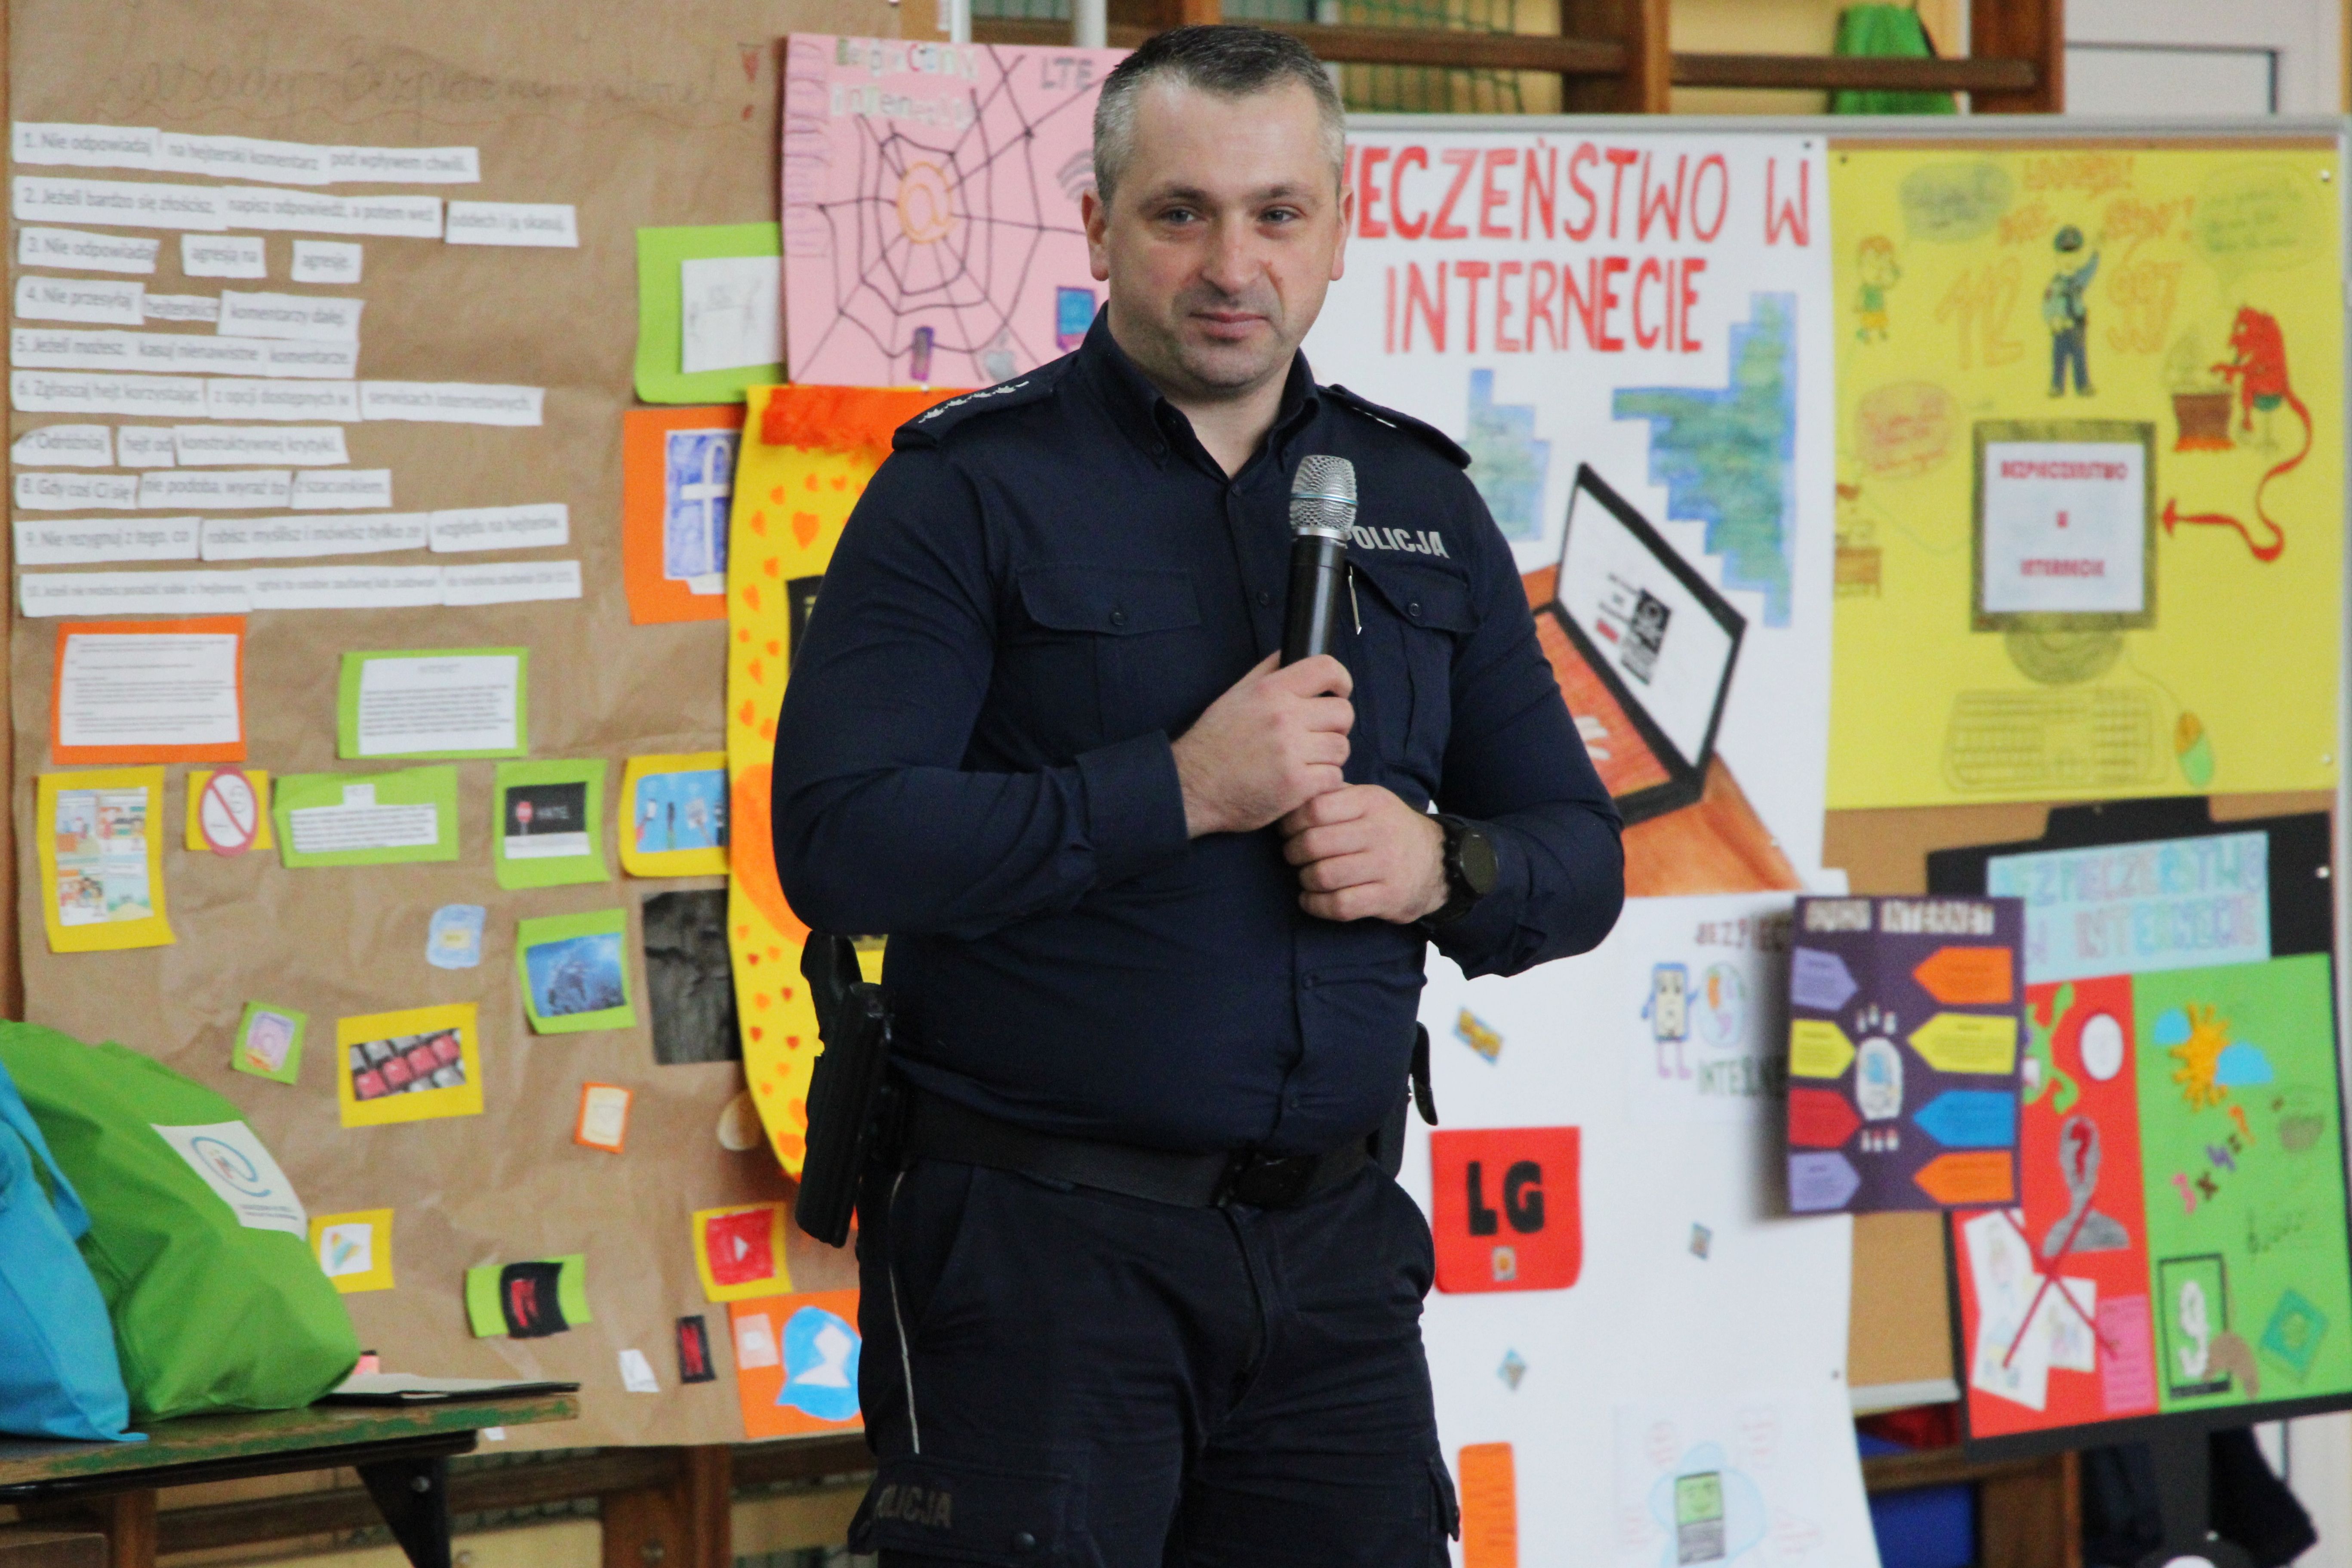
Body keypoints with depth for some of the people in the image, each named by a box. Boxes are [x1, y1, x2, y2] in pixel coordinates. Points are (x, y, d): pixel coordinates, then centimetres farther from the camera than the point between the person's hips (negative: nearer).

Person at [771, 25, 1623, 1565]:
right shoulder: (969, 494, -4)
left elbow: (1578, 859, 15)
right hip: (1036, 1247, -5)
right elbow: (839, 843, -15)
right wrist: (1180, 792, -19)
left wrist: (1441, 865, -8)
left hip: (1334, 1253, 5)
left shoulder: (1422, 503, 12)